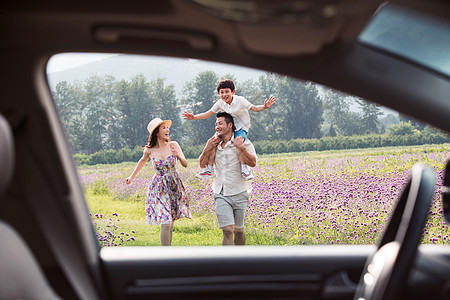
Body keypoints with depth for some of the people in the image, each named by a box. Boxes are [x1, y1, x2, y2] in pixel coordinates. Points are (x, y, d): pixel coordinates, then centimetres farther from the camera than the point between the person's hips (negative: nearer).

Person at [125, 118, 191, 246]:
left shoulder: (173, 145, -6)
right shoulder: (149, 150, -6)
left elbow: (185, 165, -4)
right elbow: (143, 160, 17)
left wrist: (178, 156, -25)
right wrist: (132, 176, 25)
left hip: (174, 187, 2)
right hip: (159, 187, -2)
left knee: (171, 223, 6)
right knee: (166, 223, -12)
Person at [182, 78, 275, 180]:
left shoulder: (240, 100, -15)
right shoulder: (220, 103, -4)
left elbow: (255, 108, -17)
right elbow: (208, 114, 1)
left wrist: (264, 106, -37)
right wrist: (194, 117, -12)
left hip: (242, 127, -5)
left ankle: (244, 169, -29)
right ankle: (209, 169, -4)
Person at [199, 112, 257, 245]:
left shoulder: (243, 143, -3)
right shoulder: (214, 144, 10)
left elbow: (253, 162, -15)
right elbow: (202, 164, 16)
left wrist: (241, 148, -24)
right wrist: (207, 150, 0)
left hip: (239, 193, -2)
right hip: (221, 194, 2)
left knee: (238, 230, 10)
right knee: (227, 230, -12)